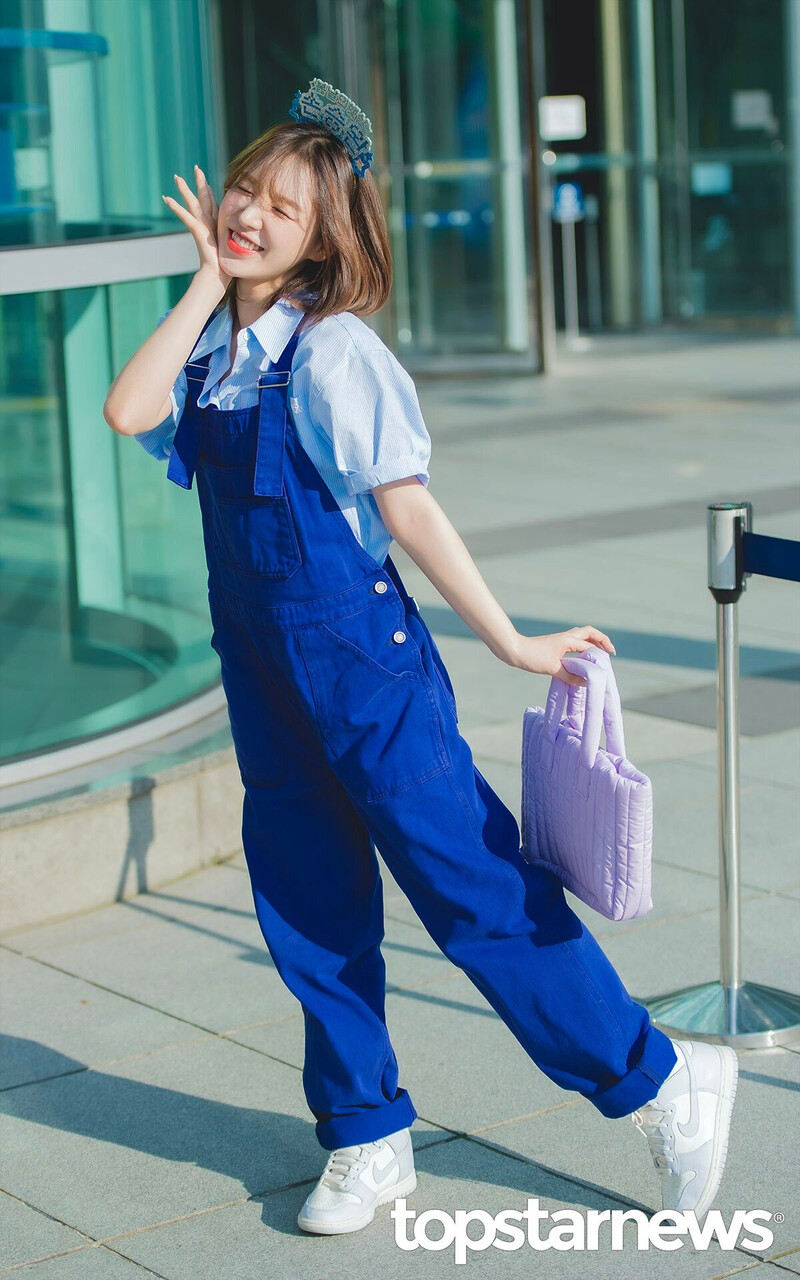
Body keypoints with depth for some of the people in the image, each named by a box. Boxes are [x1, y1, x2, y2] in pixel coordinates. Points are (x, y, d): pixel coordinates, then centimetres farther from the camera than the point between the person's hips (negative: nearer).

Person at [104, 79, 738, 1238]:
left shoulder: (331, 349, -13)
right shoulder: (214, 346, 7)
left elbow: (408, 508, -15)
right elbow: (128, 411, -12)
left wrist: (510, 643, -16)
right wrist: (208, 280, -7)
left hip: (361, 659, -7)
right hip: (262, 667, 7)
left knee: (468, 879, -4)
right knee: (304, 905, 12)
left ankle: (661, 1084, 10)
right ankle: (366, 1137, 28)